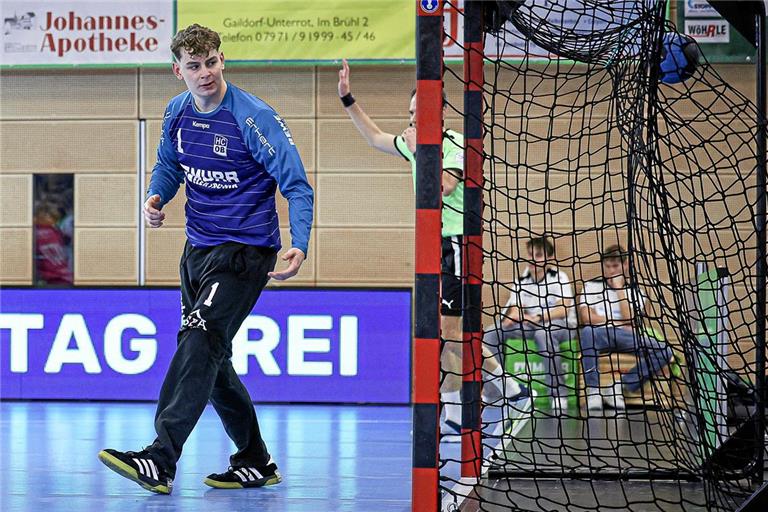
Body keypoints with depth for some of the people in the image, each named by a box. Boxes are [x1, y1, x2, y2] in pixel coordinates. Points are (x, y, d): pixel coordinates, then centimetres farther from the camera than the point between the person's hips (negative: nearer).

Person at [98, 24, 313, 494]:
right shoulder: (178, 113, 4)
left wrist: (299, 246, -31)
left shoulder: (253, 117, -16)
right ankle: (256, 464, 24)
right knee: (210, 358, 12)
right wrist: (156, 197, -1)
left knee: (200, 342, -21)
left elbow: (297, 185, -16)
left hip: (244, 251, -8)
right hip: (199, 248, 8)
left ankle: (160, 461, -29)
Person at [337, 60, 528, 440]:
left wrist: (419, 150, -21)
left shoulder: (457, 145, -13)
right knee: (455, 334, 11)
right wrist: (347, 99, 24)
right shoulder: (415, 141, 12)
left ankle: (455, 417, -7)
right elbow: (375, 137, 28)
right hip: (436, 245, 9)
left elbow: (443, 186, -27)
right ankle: (510, 390, 23)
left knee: (447, 331, -10)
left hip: (457, 244, -9)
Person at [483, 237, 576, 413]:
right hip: (531, 326, 6)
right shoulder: (521, 281, 8)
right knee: (492, 332, -12)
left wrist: (538, 317, -38)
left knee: (543, 333, -41)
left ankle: (559, 394, -35)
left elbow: (564, 309, -22)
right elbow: (515, 308, -1)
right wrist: (511, 317, -27)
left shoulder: (559, 278, -8)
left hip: (562, 325, -6)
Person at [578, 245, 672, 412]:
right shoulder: (591, 286, 14)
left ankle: (619, 389, -23)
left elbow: (630, 319, -3)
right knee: (587, 332, -41)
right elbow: (586, 317, -2)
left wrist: (619, 288, 0)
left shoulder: (635, 291, 16)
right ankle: (593, 392, -37)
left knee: (664, 351, -24)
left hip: (625, 337, 2)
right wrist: (619, 323, -2)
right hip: (600, 334, -2)